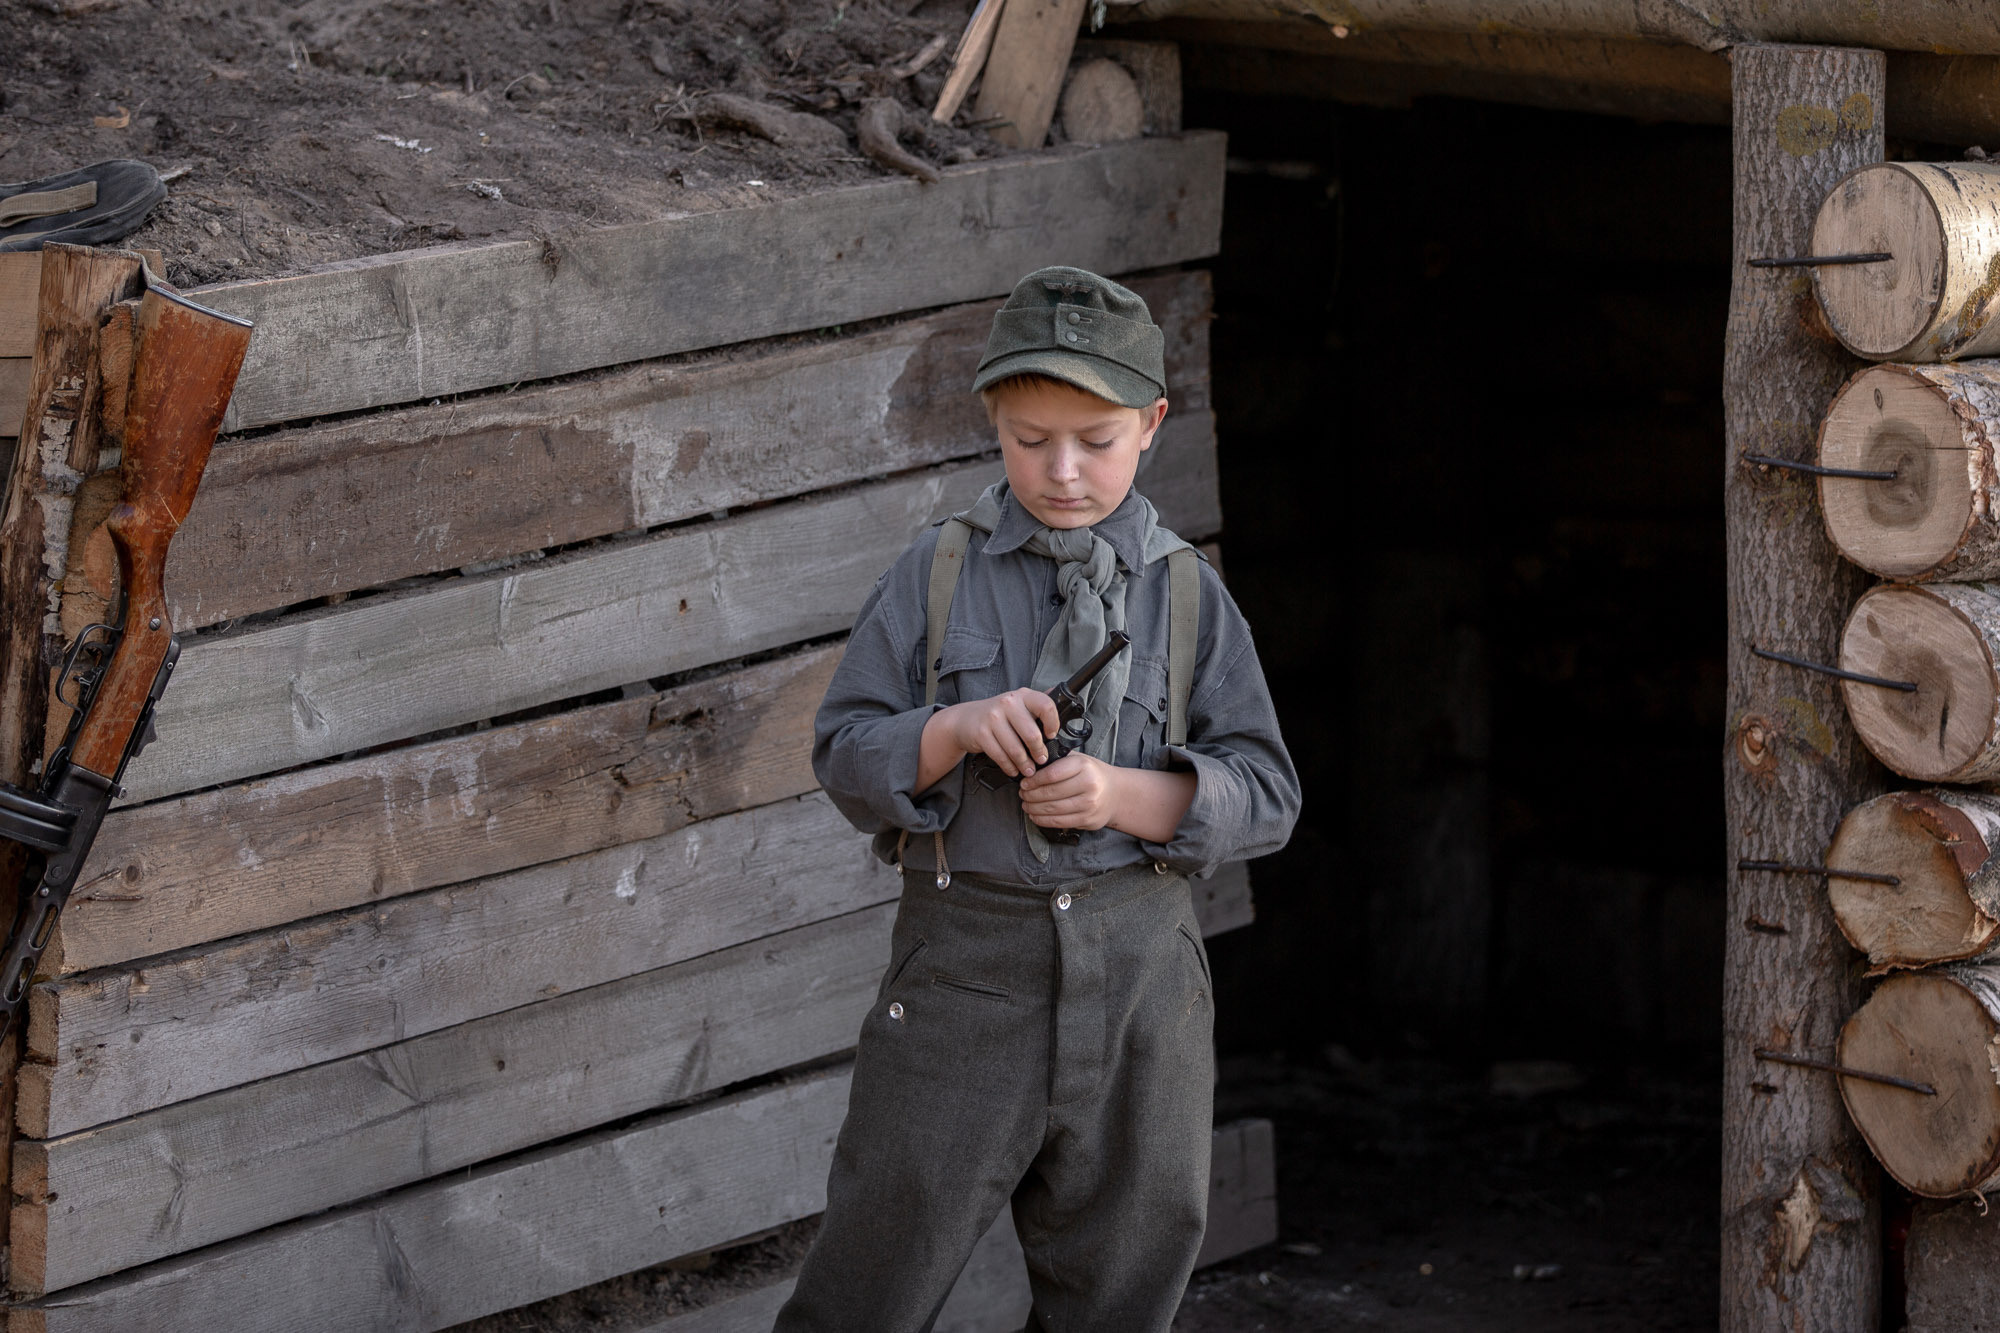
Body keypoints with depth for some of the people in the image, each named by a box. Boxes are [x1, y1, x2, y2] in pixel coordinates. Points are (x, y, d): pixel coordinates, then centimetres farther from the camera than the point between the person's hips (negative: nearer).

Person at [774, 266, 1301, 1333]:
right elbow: (844, 754, 2)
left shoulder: (1187, 595, 3)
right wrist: (958, 730, -17)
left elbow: (1264, 795, 0)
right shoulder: (936, 576, 2)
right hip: (965, 958, -1)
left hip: (1139, 965, 1)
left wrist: (1123, 795, -16)